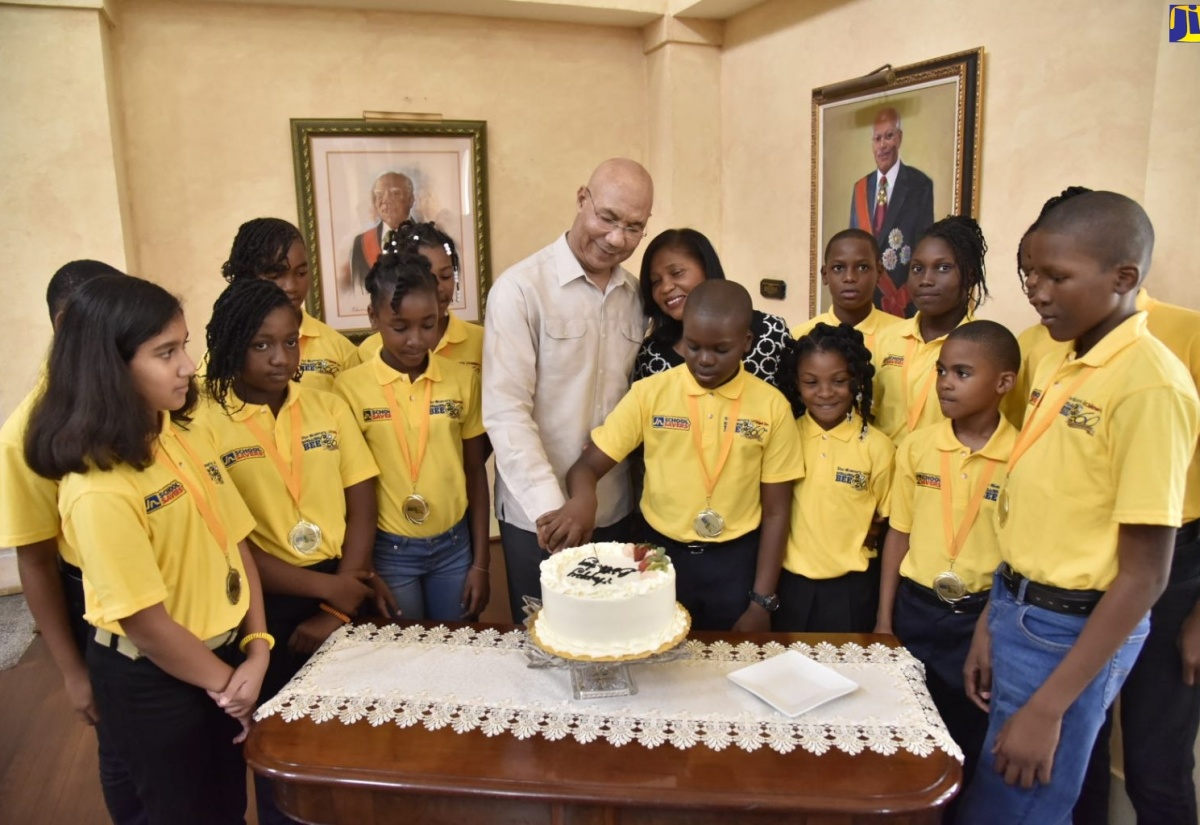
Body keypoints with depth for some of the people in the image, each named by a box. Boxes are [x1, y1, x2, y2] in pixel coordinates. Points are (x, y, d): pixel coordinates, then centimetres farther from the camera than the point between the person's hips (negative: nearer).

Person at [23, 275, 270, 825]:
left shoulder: (188, 440, -2)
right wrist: (225, 683, -9)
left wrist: (256, 650, -7)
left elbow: (236, 546, 1)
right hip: (154, 685, -7)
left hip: (225, 658, 7)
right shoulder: (98, 489, -25)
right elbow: (145, 623, -21)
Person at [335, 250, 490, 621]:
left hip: (454, 544, 2)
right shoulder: (349, 387, -8)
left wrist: (480, 563, 3)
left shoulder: (464, 380, -3)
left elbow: (475, 471, 3)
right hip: (389, 550, -1)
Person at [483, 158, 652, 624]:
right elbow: (505, 411, -16)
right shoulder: (521, 289, -11)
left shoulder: (637, 296, 5)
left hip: (617, 513, 5)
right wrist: (549, 506, -22)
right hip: (537, 518, -4)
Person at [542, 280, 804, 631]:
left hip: (736, 561, 0)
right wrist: (582, 499, -30)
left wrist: (762, 602, -4)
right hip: (661, 555, 1)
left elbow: (776, 511, -2)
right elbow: (587, 466, -6)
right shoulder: (649, 393, -7)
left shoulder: (771, 406, -7)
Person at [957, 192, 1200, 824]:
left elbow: (1144, 575, -19)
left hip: (1071, 630, -8)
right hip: (1017, 611, 8)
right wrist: (992, 621, 12)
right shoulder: (1056, 366, 5)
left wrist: (1047, 709, -18)